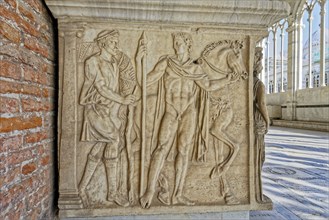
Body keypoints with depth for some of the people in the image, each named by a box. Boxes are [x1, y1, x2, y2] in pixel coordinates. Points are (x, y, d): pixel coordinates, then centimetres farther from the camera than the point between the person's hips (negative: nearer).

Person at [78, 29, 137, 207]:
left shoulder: (115, 63, 16)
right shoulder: (93, 61, -3)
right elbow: (101, 87, -12)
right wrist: (122, 100, -12)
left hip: (110, 110, 7)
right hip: (95, 108, -6)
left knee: (99, 148, 3)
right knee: (115, 139, -23)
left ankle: (82, 188, 19)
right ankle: (113, 192, -11)